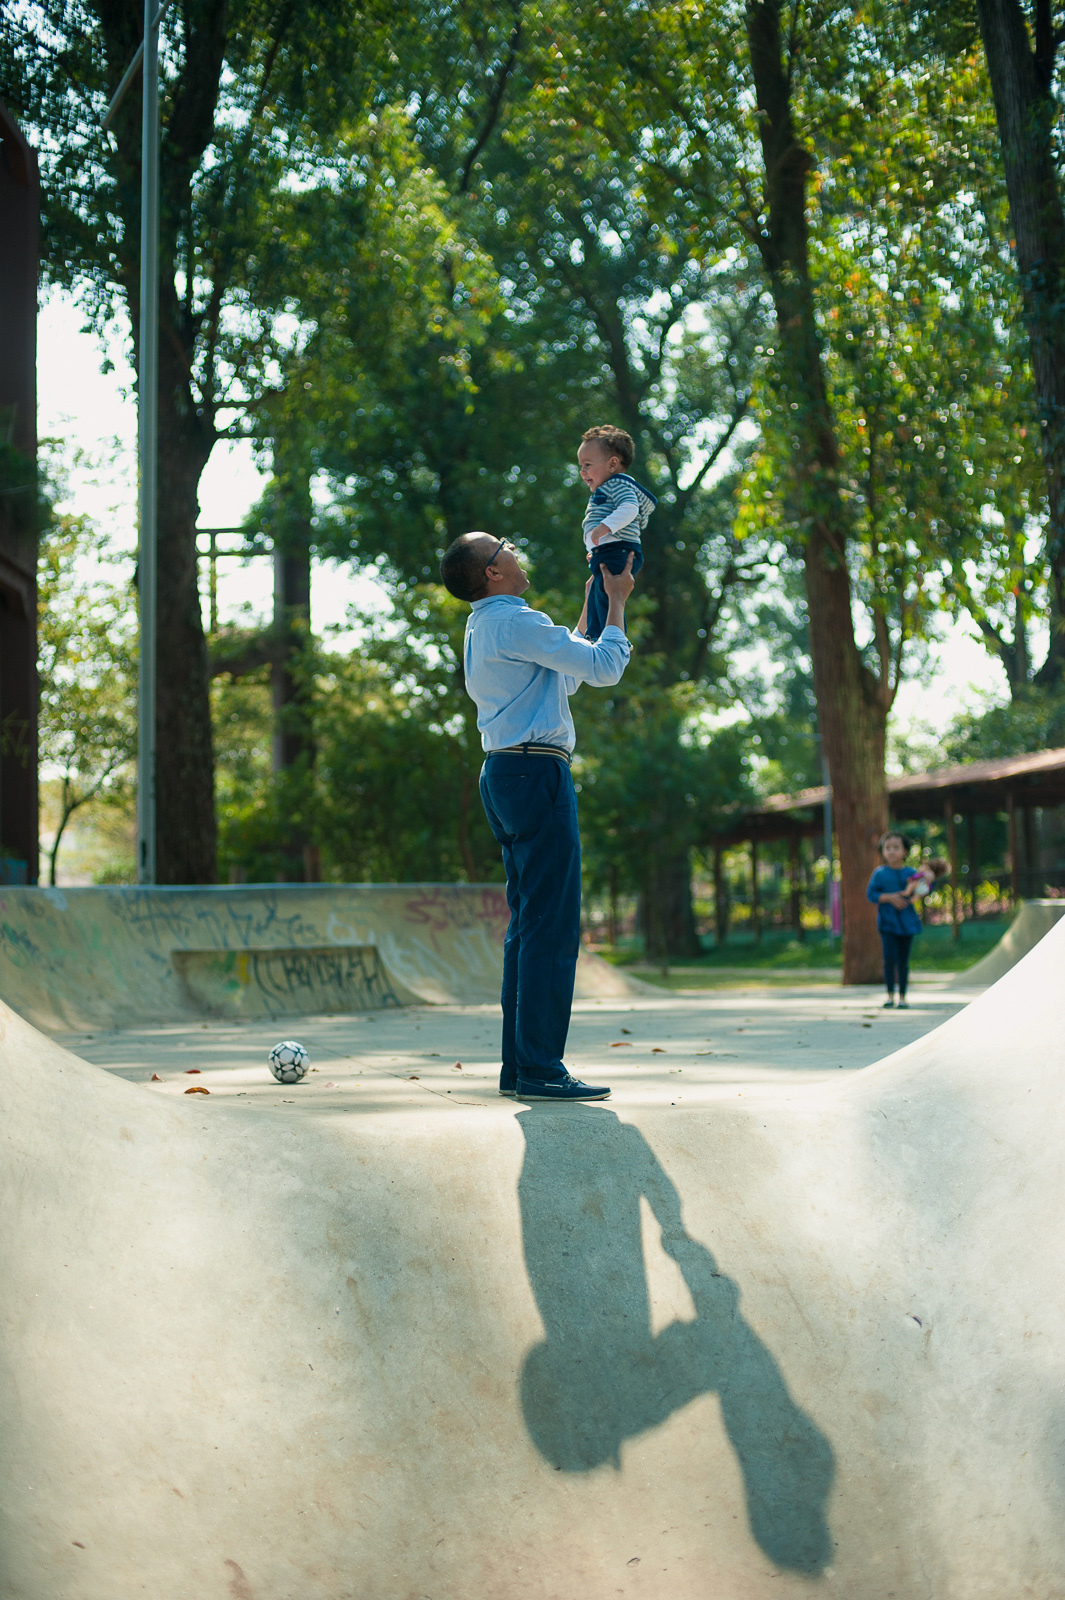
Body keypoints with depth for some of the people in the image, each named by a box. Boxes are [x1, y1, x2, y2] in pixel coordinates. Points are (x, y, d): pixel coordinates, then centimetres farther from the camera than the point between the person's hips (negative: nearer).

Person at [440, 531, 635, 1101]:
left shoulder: (483, 630, 21)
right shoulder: (515, 622, -11)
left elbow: (570, 668, 32)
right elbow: (605, 668, -9)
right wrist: (616, 602, 4)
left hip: (504, 775, 11)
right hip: (535, 772, -10)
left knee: (528, 923, 11)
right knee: (552, 925, -11)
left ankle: (518, 1064, 12)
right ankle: (539, 1068, -12)